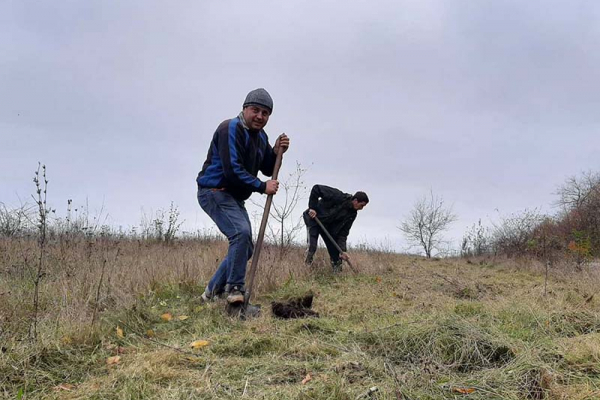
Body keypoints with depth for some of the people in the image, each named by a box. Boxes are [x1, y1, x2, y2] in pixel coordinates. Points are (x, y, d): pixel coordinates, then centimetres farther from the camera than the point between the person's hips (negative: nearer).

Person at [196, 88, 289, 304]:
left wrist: (276, 152, -8)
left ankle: (213, 290, 21)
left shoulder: (261, 137, 11)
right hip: (214, 191, -9)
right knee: (241, 233, -27)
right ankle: (234, 288, -14)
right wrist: (262, 187, -21)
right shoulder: (230, 129, -18)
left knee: (245, 248, 9)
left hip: (234, 197, 10)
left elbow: (268, 170, 12)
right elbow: (232, 170, -26)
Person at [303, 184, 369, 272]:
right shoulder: (338, 196, -28)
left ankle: (337, 271, 11)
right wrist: (312, 207, -28)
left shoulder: (352, 214, -8)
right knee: (312, 247, -19)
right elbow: (316, 188, -26)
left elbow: (343, 232, -7)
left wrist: (343, 250, -18)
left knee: (335, 249, 1)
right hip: (313, 218, -6)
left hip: (328, 226, 6)